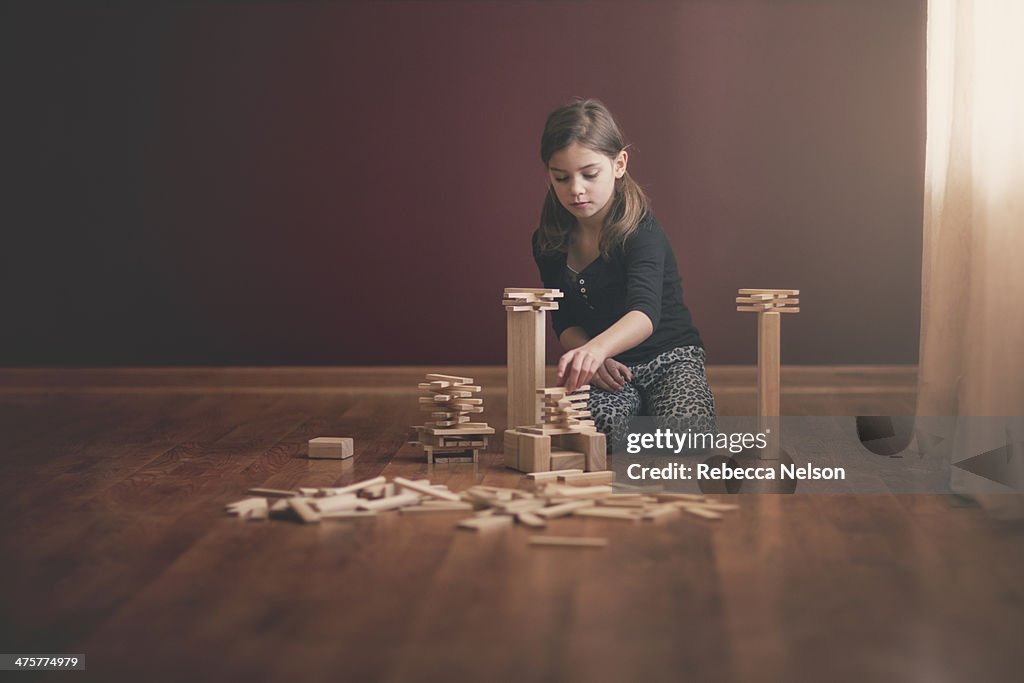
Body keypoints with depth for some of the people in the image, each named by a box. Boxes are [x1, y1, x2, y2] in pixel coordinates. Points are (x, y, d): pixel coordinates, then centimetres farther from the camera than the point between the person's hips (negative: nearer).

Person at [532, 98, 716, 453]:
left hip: (669, 357, -2)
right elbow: (566, 323, 7)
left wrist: (597, 347, -59)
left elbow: (645, 313, -38)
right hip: (610, 370, 3)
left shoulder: (639, 231, -19)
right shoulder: (550, 243, -1)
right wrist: (588, 358, -17)